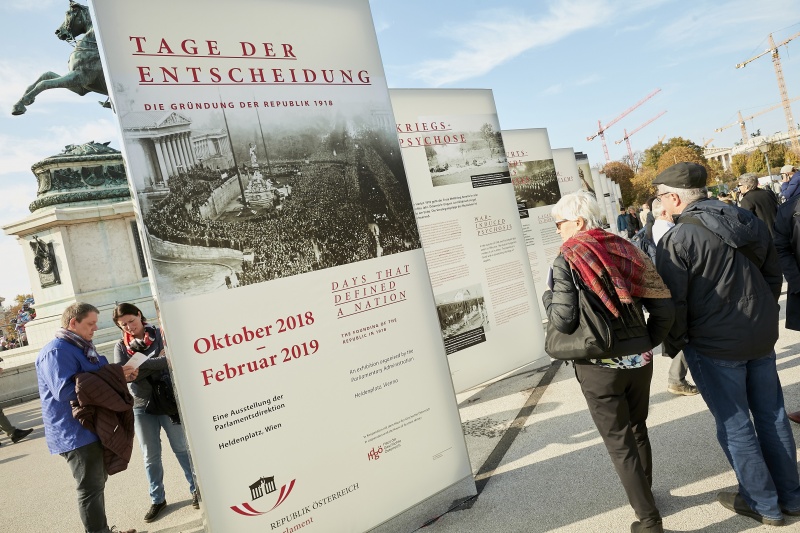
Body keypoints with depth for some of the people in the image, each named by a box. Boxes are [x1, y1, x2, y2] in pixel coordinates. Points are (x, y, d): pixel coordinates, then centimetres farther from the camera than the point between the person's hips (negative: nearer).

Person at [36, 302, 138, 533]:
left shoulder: (82, 348, 15)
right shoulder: (56, 351, -18)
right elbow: (64, 390, -29)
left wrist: (121, 374, 1)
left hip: (93, 429, 10)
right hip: (75, 434, -10)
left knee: (97, 483, 19)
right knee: (91, 488, -4)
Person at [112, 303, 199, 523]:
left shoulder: (160, 335, -2)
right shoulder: (121, 347, 4)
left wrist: (139, 364, -24)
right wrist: (156, 361, -21)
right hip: (141, 406, 3)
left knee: (181, 448, 9)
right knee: (150, 456, 11)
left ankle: (196, 490, 22)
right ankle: (157, 499, 26)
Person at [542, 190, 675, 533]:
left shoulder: (567, 260, -13)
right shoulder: (627, 250, 1)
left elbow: (564, 321, -20)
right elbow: (664, 308, 0)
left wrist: (547, 298, -1)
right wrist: (646, 343, 14)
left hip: (599, 366, -5)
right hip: (639, 359, 5)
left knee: (620, 443, 10)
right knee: (637, 429, 25)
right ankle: (643, 494, 44)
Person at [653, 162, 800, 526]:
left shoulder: (677, 240, -17)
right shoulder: (749, 222, 5)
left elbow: (673, 301, -16)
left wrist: (673, 344, -1)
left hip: (714, 345, -7)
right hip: (762, 335, 7)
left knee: (735, 424, 8)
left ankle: (764, 504, 22)